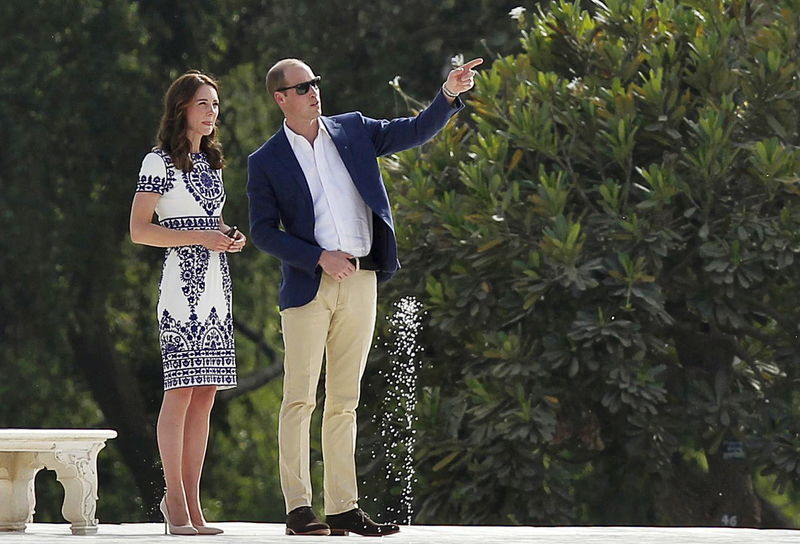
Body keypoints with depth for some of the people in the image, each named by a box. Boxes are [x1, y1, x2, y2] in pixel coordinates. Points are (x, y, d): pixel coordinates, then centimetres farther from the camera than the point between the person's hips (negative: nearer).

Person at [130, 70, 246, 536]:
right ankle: (175, 503, -9)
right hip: (184, 284, -7)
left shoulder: (212, 163, 20)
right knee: (181, 390, -11)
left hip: (217, 284, 7)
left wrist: (231, 236, 8)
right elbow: (140, 230, -8)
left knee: (206, 393, 3)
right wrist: (199, 237, -16)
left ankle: (193, 504, 4)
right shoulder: (159, 162, -3)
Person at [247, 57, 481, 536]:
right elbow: (263, 232, -2)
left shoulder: (352, 131, 12)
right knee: (300, 399, -7)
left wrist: (450, 95, -8)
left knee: (344, 401, 6)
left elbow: (416, 132, 9)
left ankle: (343, 507, 7)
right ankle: (298, 508, -7)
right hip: (309, 285, -3)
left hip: (361, 281, 4)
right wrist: (320, 258, -12)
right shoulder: (266, 162, 2)